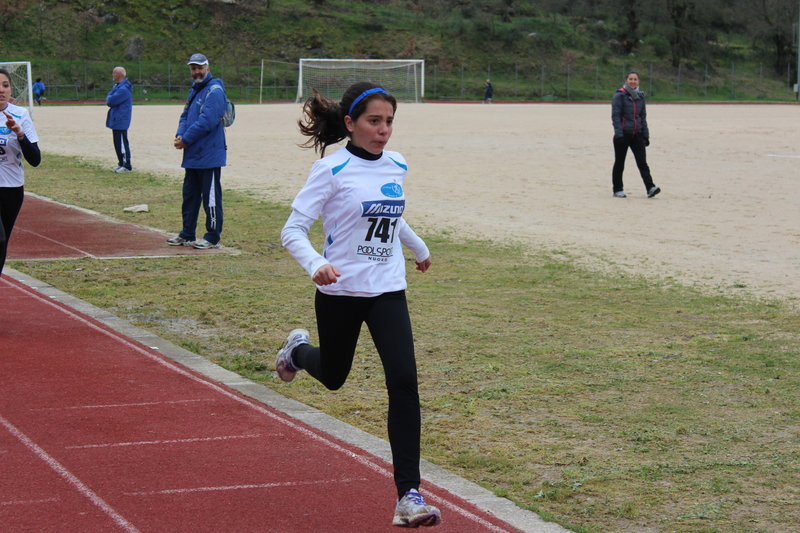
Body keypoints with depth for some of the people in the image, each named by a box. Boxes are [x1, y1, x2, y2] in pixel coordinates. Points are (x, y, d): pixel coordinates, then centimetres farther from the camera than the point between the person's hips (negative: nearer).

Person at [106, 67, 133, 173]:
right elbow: (109, 101, 18)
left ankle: (127, 166, -2)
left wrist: (109, 96, -1)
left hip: (120, 121, -10)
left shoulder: (123, 89, -20)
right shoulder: (117, 86, 14)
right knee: (118, 143, 14)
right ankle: (121, 164, 21)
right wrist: (110, 98, -3)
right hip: (116, 120, 10)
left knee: (122, 143, -6)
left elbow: (110, 101, -21)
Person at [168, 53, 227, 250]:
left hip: (209, 154, -10)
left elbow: (207, 121, -21)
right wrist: (180, 135, -2)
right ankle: (187, 235, 24)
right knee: (189, 195, 15)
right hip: (192, 154, 10)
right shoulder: (194, 90, 18)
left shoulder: (214, 90, -12)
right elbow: (185, 116, 18)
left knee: (211, 196, -4)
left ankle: (213, 237, 2)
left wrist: (186, 139, -16)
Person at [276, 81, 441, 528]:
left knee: (404, 381, -14)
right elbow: (293, 230, -15)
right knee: (333, 376, 17)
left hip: (387, 291, 3)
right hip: (340, 292, -3)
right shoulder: (332, 170, -13)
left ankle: (409, 495, -12)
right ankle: (299, 350, 56)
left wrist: (420, 248, 39)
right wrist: (316, 265, -34)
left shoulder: (397, 166, 4)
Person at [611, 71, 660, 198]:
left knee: (642, 162, -6)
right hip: (623, 134, -4)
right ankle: (617, 190, 15)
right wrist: (619, 134, -17)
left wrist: (645, 135, 12)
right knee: (619, 163, 6)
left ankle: (650, 188, -15)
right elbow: (615, 115, -10)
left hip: (637, 135, 4)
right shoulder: (620, 95, -6)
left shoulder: (640, 96, 10)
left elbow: (643, 116, 16)